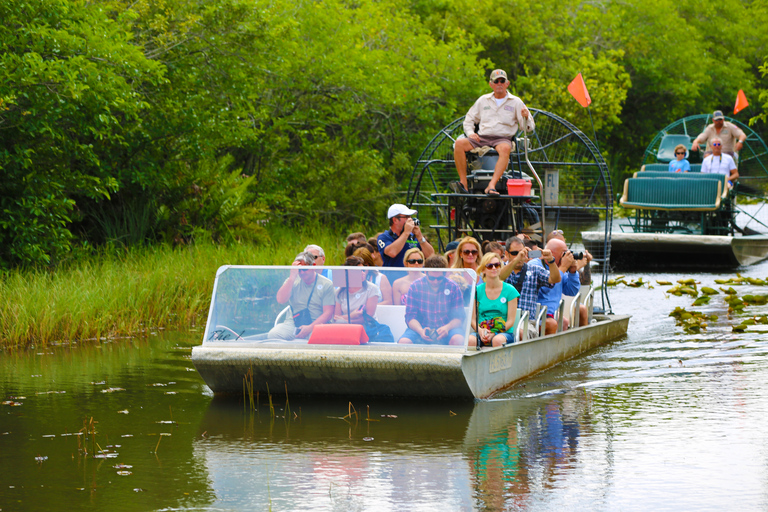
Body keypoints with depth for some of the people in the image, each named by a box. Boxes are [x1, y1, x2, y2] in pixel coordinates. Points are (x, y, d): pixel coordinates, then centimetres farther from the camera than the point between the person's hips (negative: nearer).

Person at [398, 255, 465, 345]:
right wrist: (420, 331, -24)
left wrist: (447, 327, -22)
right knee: (403, 342, -31)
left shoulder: (453, 287, 0)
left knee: (458, 340, -36)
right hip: (421, 327, 1)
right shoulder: (415, 286, 0)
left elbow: (458, 317, 1)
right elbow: (410, 316, -2)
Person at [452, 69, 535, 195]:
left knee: (505, 148, -41)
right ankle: (463, 184, -28)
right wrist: (470, 133, 4)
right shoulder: (483, 100, 19)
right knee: (459, 143, -27)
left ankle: (492, 185, -49)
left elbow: (529, 127, 6)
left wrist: (526, 117, -17)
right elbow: (469, 119, 25)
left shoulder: (516, 102, 11)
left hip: (503, 138, -3)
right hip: (482, 137, 3)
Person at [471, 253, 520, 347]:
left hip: (504, 333, -1)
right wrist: (480, 331, -16)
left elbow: (511, 321, 0)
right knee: (469, 340, -35)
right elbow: (473, 319, 8)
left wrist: (494, 334, -16)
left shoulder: (510, 290, 4)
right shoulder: (477, 291, 11)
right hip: (481, 333, 1)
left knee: (497, 340, -39)